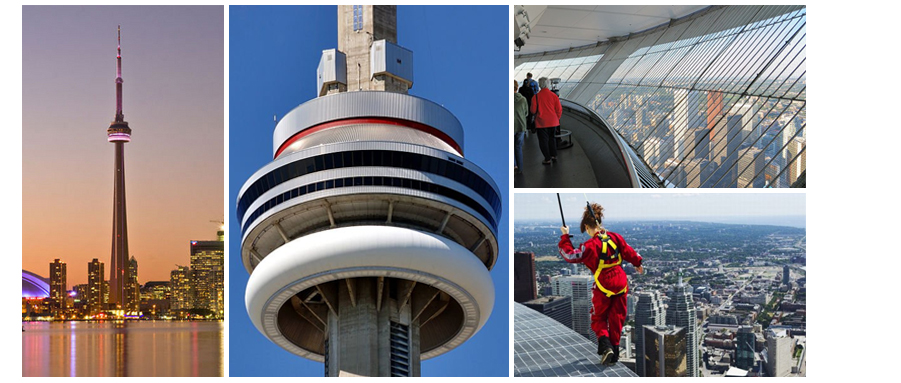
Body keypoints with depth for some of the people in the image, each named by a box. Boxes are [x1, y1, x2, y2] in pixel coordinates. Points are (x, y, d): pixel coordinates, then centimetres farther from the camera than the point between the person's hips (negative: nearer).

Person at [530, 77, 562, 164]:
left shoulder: (536, 97, -13)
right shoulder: (554, 95, -5)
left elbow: (533, 110, -8)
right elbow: (559, 110, -1)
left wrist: (530, 107, 15)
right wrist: (557, 118, 15)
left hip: (541, 123, -3)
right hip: (553, 122, 3)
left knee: (543, 140, 6)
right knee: (552, 138, 21)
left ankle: (547, 159, 6)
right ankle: (554, 155, 24)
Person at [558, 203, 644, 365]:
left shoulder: (591, 245, -19)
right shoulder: (615, 237, -2)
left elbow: (570, 255, -14)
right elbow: (629, 252, 11)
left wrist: (565, 237, -5)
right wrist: (638, 264, 29)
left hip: (603, 287, -5)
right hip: (621, 284, 5)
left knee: (598, 318, 12)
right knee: (616, 318, 14)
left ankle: (605, 345, -9)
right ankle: (614, 351, 18)